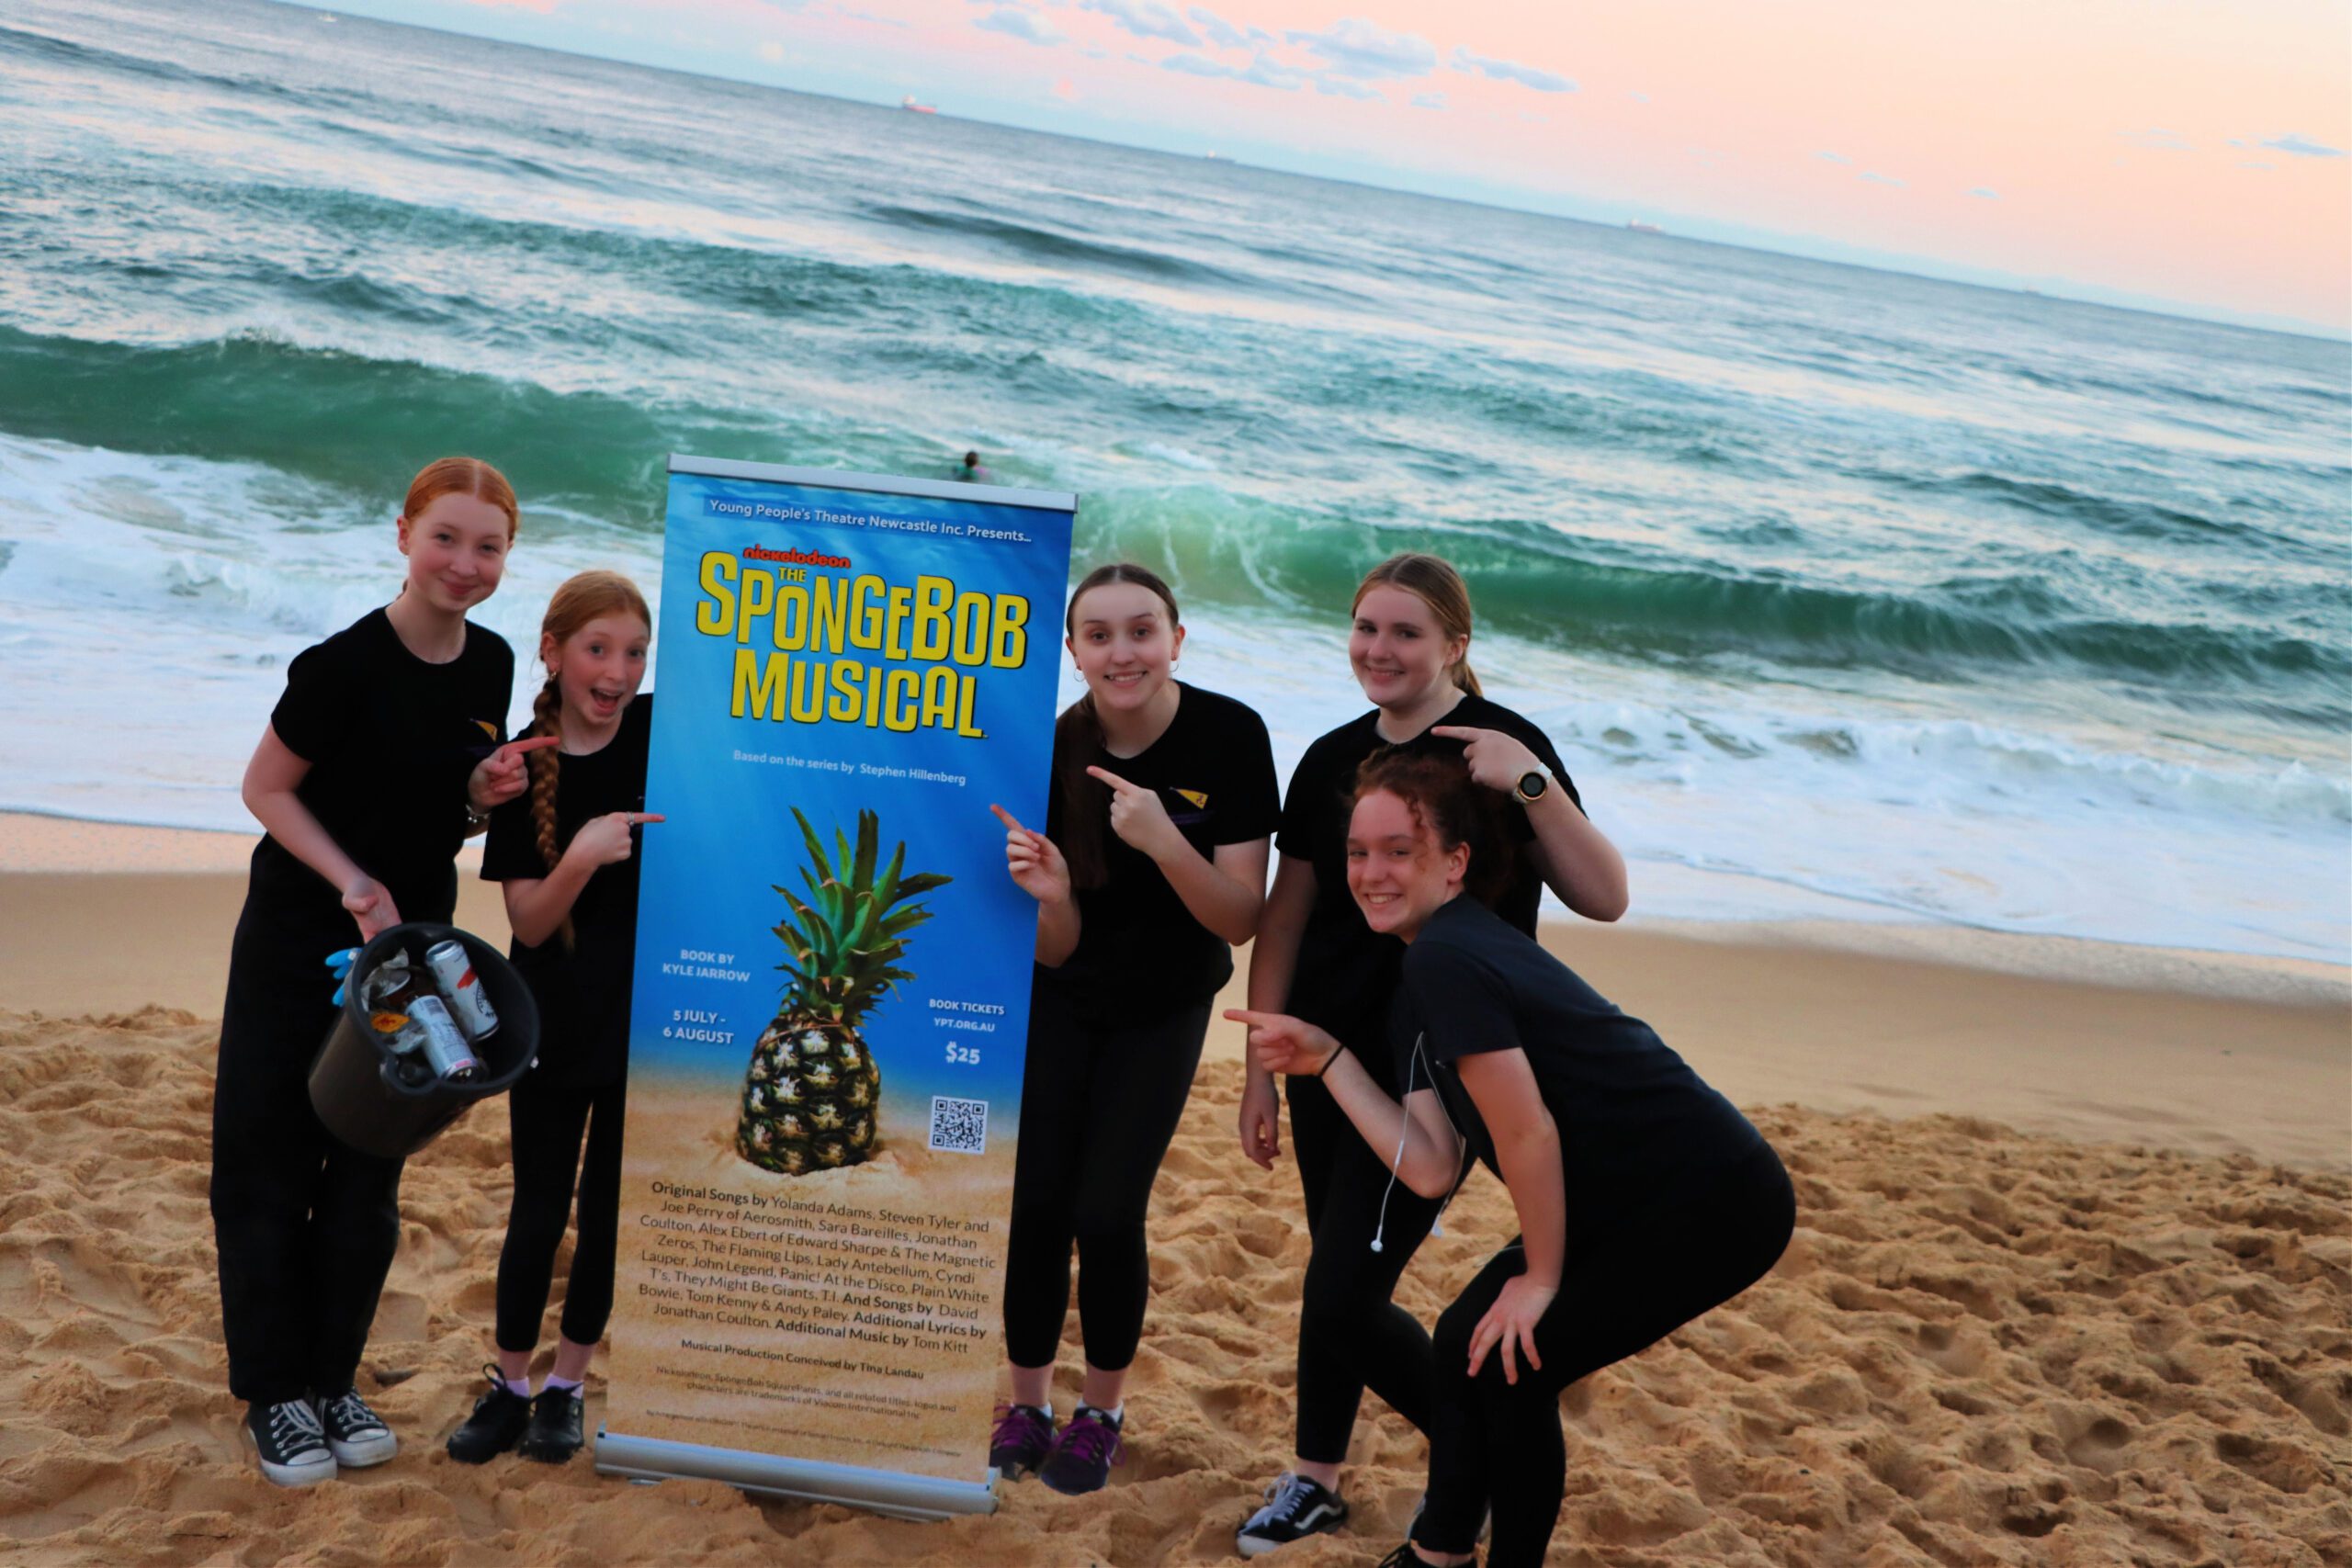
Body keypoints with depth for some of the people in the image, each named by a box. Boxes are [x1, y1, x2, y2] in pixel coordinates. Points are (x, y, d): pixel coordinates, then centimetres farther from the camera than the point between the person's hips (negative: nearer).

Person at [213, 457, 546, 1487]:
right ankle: (272, 1391, 16)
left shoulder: (490, 666, 0)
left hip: (412, 941, 6)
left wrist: (487, 795, -11)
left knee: (370, 1171, 12)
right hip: (297, 946, -5)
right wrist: (352, 882, -21)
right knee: (270, 1165, 2)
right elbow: (266, 788, -11)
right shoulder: (345, 665, -19)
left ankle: (334, 1378, 26)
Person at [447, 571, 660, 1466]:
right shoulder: (523, 766, -8)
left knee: (609, 1210, 9)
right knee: (538, 1209, 7)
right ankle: (509, 1385, 23)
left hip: (645, 1015, 0)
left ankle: (566, 1388, 25)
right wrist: (581, 856, -29)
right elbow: (529, 922, -11)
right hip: (552, 1020, 0)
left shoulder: (666, 734, -8)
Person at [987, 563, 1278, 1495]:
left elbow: (1241, 920, -22)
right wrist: (1049, 894, -38)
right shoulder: (1055, 752, -19)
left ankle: (1101, 1414, 18)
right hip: (1060, 1001, 1)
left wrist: (1162, 839, -38)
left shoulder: (1229, 737, -22)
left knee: (1106, 1212, -4)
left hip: (1165, 1008, -1)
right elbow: (1057, 947, -15)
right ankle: (1026, 1407, 19)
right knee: (1034, 1205, -1)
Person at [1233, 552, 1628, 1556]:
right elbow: (1284, 923, 9)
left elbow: (1604, 898, -18)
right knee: (1337, 1278, 14)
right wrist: (1260, 1066, 7)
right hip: (1328, 1055, 5)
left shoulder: (1499, 749, -11)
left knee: (1343, 1300, -7)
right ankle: (1315, 1481, 32)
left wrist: (1532, 784, -30)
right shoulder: (1333, 759, 5)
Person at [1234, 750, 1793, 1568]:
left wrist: (1541, 1278, -8)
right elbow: (1431, 1170, 1)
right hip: (1628, 1199, 9)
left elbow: (1529, 1136, -20)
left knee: (1510, 1368, -4)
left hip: (1714, 1204, -9)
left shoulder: (1446, 958, -22)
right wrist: (1327, 1059, 1)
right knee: (1466, 1339, 10)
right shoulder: (1418, 982, 7)